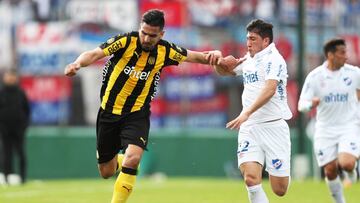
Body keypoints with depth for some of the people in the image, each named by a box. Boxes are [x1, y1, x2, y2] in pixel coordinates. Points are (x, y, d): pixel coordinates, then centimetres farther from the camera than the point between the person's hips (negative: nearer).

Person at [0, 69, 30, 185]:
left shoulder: (20, 93, 5)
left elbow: (27, 109, 9)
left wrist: (24, 124, 0)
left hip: (18, 128, 0)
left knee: (21, 153, -2)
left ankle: (23, 177, 3)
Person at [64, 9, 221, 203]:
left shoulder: (165, 51, -6)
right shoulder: (126, 41, -15)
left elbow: (195, 56, 3)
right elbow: (94, 54, -26)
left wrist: (212, 54, -19)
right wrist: (78, 63, -47)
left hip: (137, 114, 0)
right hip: (109, 112, 0)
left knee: (133, 158, -27)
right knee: (106, 172, 9)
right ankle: (120, 160, 46)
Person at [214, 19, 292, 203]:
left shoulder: (273, 59, -9)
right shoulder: (248, 59, 15)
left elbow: (269, 89, -25)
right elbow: (224, 71, 32)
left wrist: (246, 113, -36)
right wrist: (220, 63, 7)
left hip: (273, 127, -6)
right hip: (249, 128, 6)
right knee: (250, 178, -19)